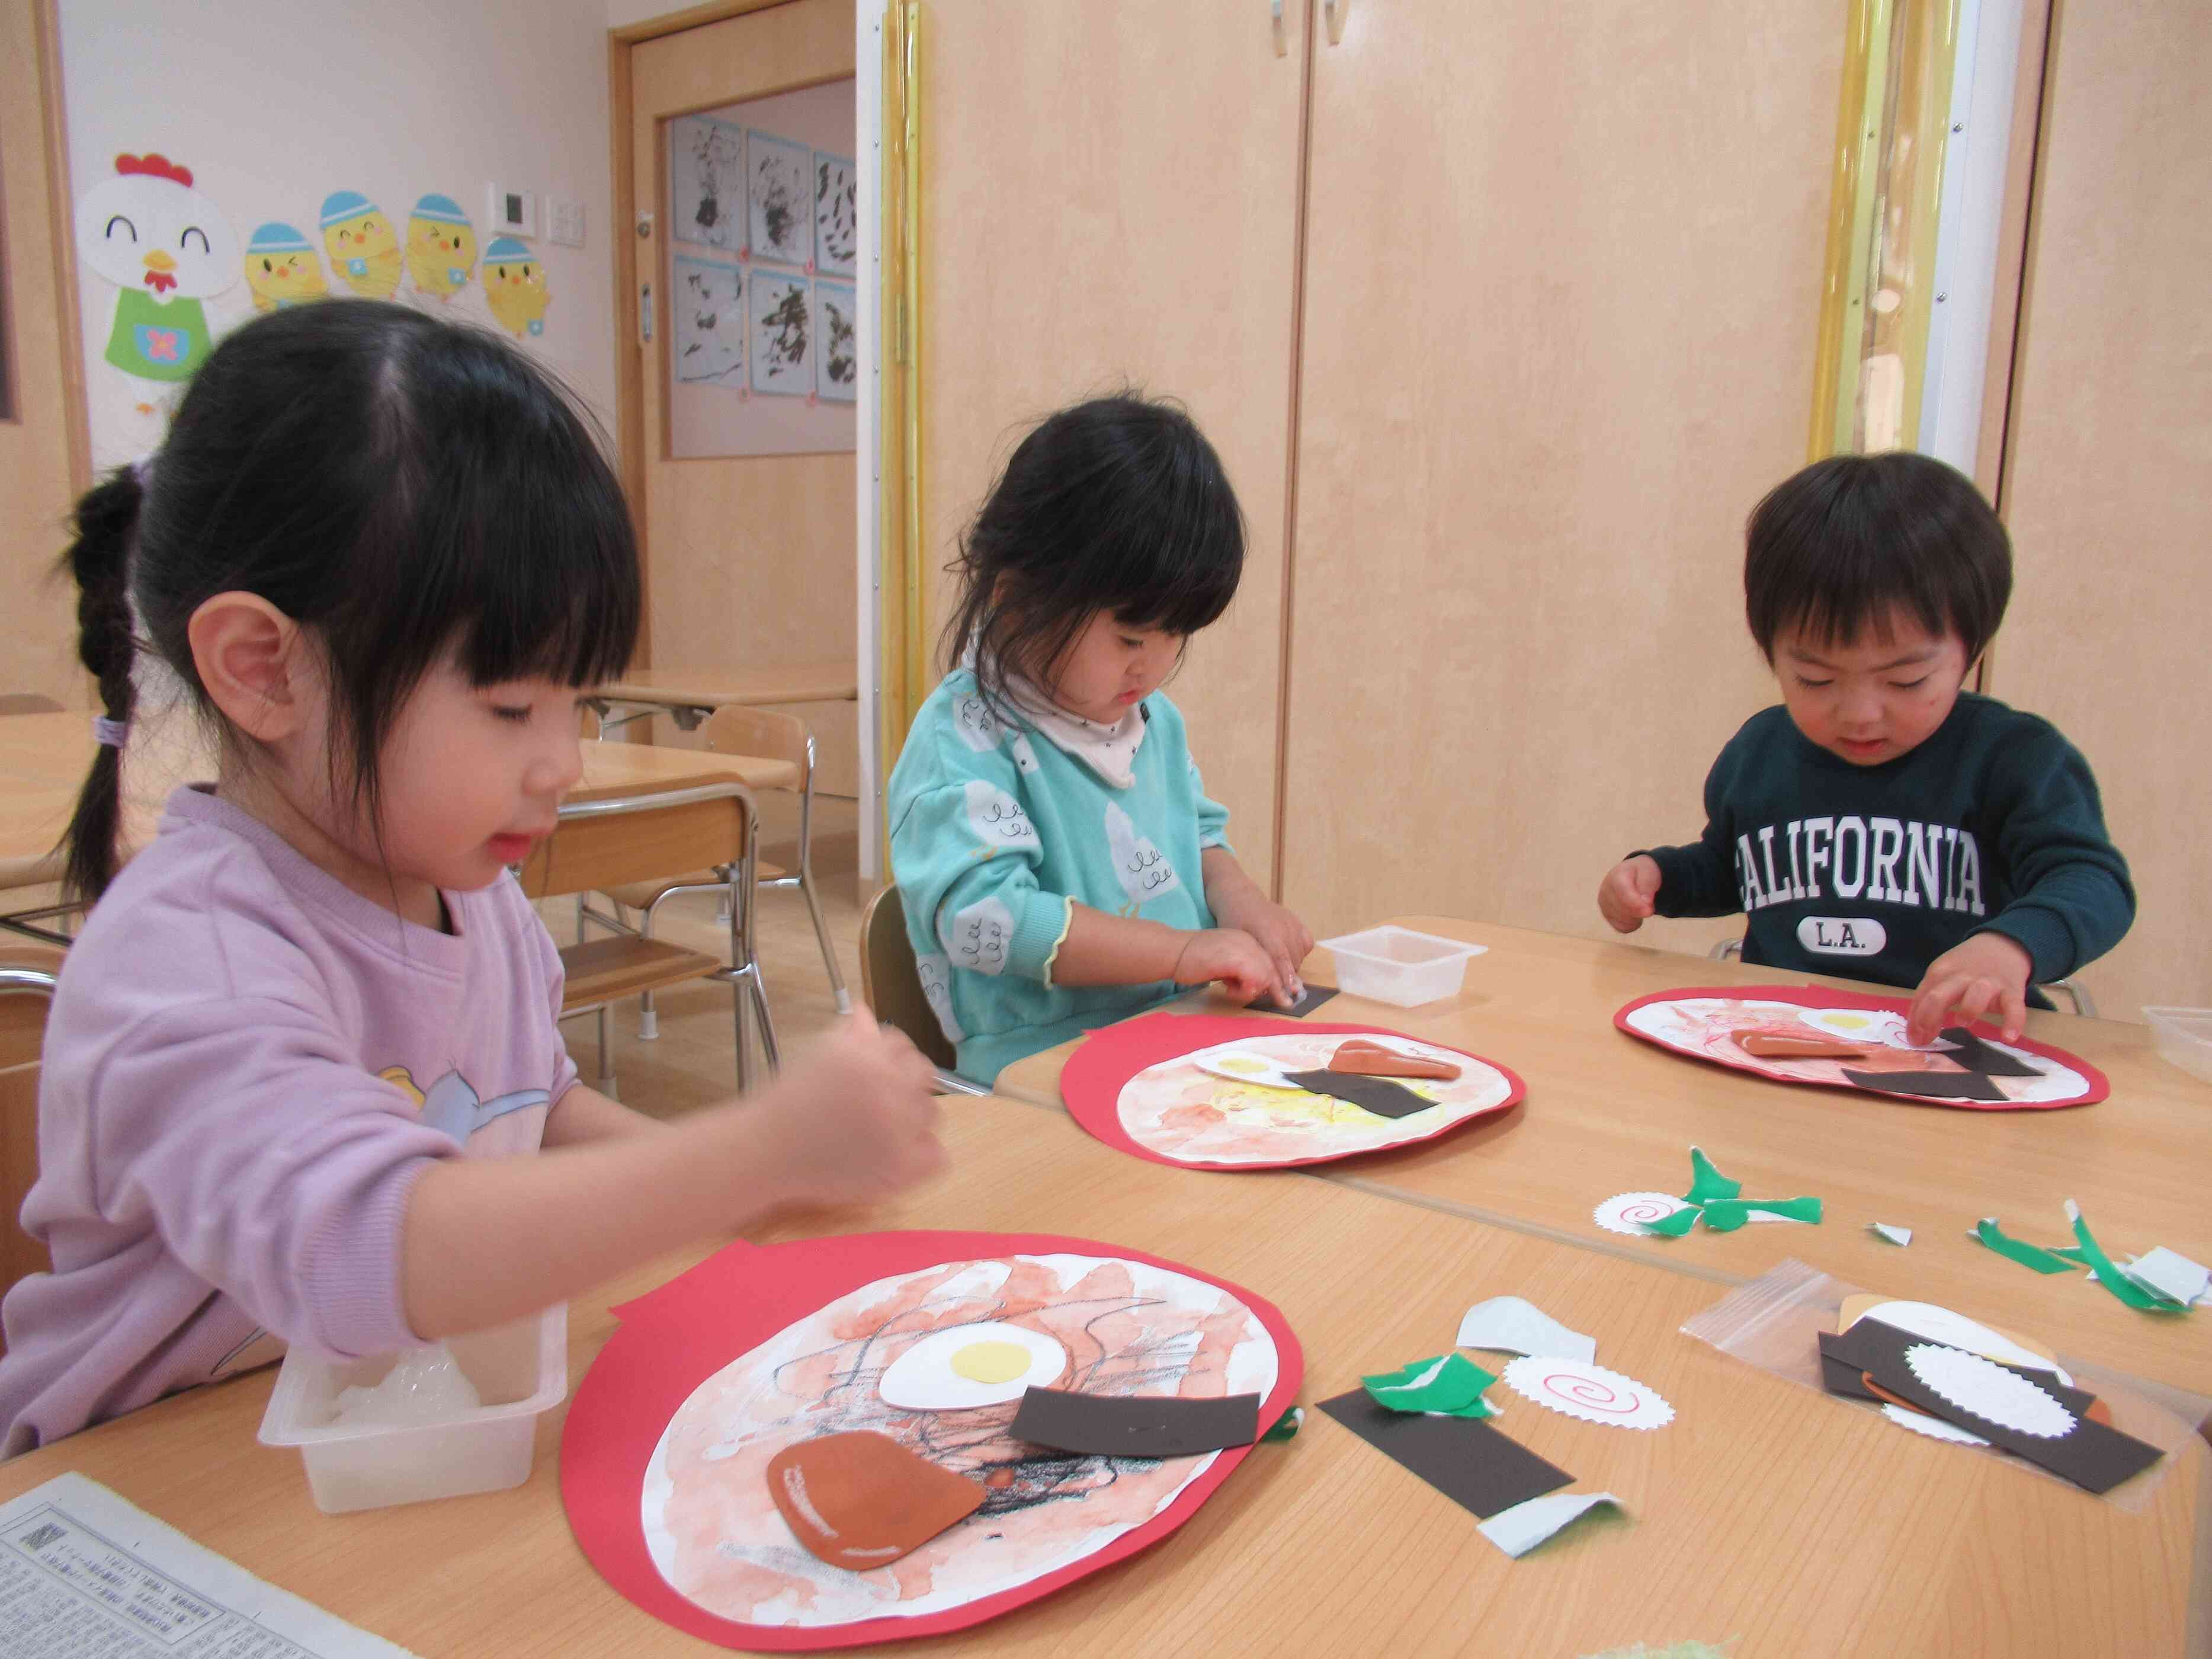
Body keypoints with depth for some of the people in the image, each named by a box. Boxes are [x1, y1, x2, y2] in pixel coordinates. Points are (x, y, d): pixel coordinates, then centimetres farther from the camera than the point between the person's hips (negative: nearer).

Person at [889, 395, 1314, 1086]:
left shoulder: (1154, 718, 13)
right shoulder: (964, 738, -12)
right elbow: (979, 913, -23)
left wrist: (1235, 895, 5)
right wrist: (1182, 950, -23)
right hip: (1040, 1073, -6)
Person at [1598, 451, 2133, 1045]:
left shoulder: (2013, 758, -1)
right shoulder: (1757, 752, 11)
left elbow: (2093, 882, -12)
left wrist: (2014, 945, -32)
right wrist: (1658, 873, 8)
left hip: (1953, 1053, -3)